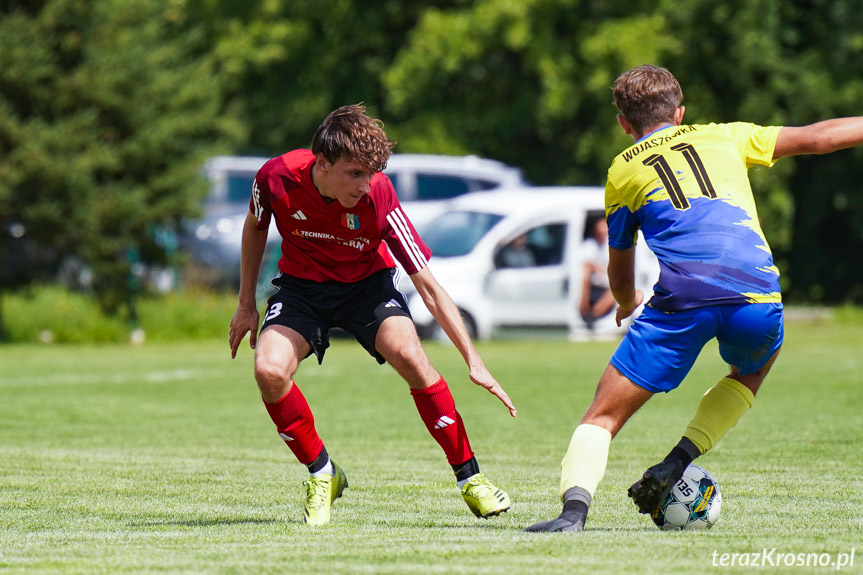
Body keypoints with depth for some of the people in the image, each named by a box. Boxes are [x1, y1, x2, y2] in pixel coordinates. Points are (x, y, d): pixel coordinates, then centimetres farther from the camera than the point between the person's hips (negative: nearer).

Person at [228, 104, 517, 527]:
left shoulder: (378, 196, -28)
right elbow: (255, 227, 2)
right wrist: (246, 304, 5)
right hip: (302, 284, 1)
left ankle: (469, 477, -12)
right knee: (269, 370, -25)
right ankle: (322, 476, 0)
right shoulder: (277, 178, -25)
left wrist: (473, 361, -26)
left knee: (408, 355, -29)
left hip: (367, 284, -1)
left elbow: (428, 286, -23)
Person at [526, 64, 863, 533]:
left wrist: (627, 302, 53)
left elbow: (619, 272, 31)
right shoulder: (723, 138, 24)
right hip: (757, 296, 2)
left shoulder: (622, 171, 22)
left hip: (681, 300, -2)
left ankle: (574, 505, -20)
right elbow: (816, 138, 24)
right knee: (752, 371, 34)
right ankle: (678, 460, 16)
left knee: (604, 416, 5)